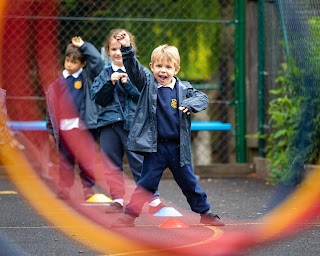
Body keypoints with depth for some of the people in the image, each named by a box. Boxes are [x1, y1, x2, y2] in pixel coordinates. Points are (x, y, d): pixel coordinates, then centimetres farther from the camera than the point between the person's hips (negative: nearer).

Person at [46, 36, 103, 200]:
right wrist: (51, 129, 14)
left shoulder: (87, 77, 2)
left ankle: (88, 187, 3)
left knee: (86, 159, -4)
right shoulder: (59, 82, 10)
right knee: (65, 159, 8)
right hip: (64, 127, 3)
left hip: (83, 126, -3)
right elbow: (52, 106, 14)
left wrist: (84, 46, -9)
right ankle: (64, 187, 12)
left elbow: (97, 61, -14)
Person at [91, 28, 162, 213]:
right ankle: (118, 200, 15)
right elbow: (97, 98, 1)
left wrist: (128, 84, -16)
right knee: (112, 163, 7)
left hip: (132, 123, -4)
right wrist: (110, 83, -11)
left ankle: (154, 200, 2)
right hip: (109, 122, 4)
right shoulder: (105, 74, 9)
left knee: (139, 163, -5)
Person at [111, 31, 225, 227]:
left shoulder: (183, 89, 0)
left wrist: (190, 104, -24)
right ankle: (130, 215, 6)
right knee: (146, 183, -1)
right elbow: (134, 68, -13)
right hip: (155, 146, -2)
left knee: (189, 183, 15)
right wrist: (127, 49, -28)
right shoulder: (148, 83, -2)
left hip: (178, 146, 2)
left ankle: (205, 213, 28)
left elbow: (203, 98, -4)